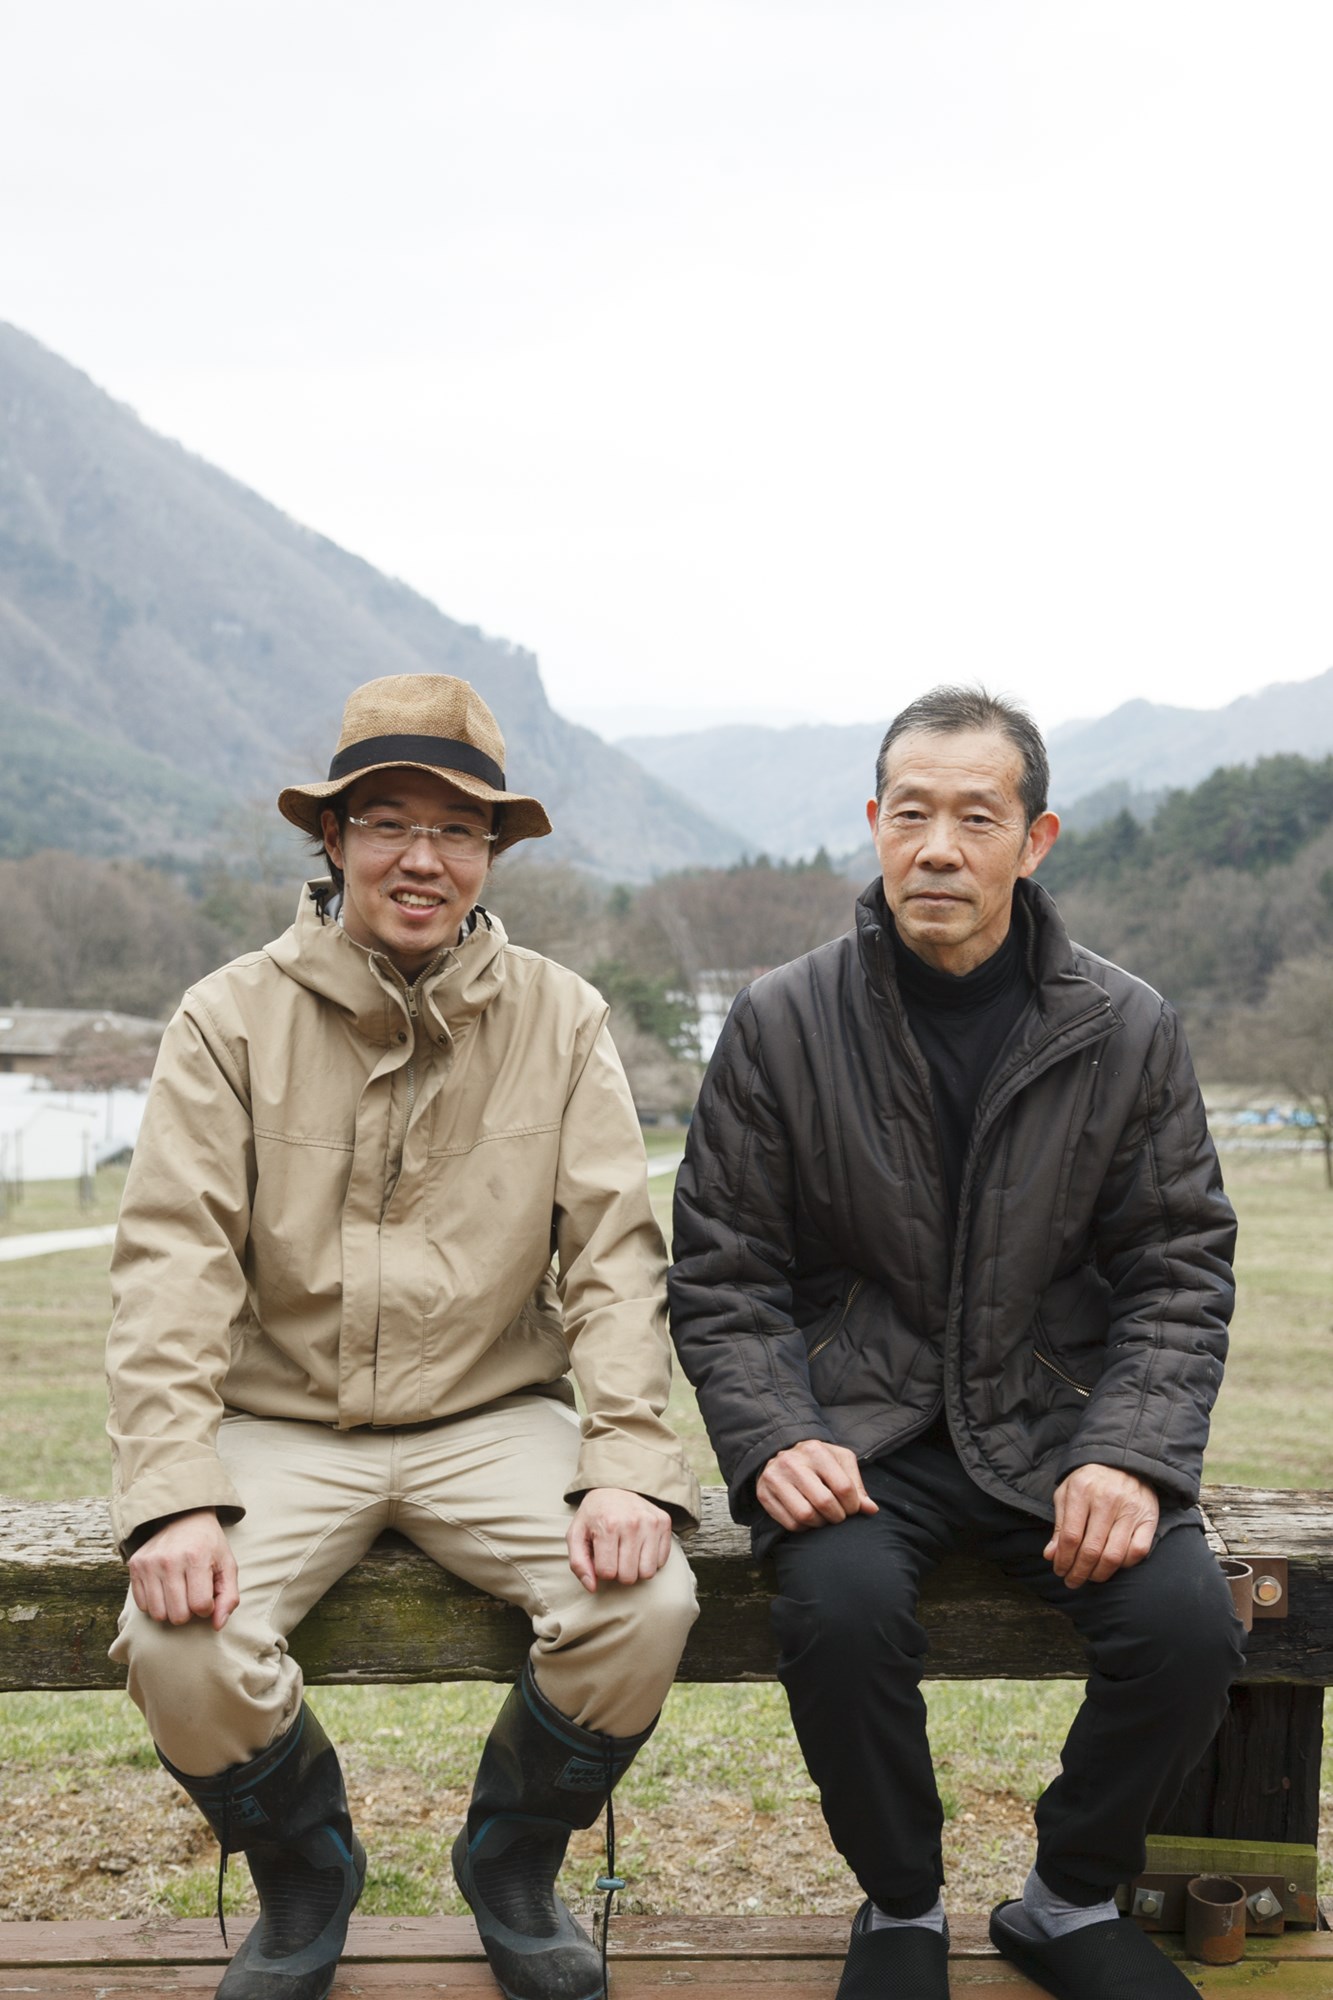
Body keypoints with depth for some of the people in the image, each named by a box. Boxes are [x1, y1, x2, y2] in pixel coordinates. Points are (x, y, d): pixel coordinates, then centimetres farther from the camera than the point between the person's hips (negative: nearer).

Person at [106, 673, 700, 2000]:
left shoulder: (559, 1019, 2)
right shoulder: (233, 1018, -1)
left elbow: (615, 1253, -2)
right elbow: (171, 1262, -7)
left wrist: (630, 1464, -16)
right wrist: (173, 1493, -20)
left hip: (494, 1416, 1)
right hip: (283, 1422, 0)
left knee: (644, 1603, -24)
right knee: (177, 1642, -25)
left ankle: (513, 1863, 10)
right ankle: (302, 1875, 12)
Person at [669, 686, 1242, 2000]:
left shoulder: (1126, 1031, 0)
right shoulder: (782, 1025, -2)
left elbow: (1181, 1272, 3)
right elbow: (720, 1276, 1)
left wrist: (1130, 1453, -13)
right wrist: (773, 1437, -16)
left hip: (1053, 1422, 1)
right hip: (860, 1431, -1)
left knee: (1186, 1624, -23)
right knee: (841, 1603, -30)